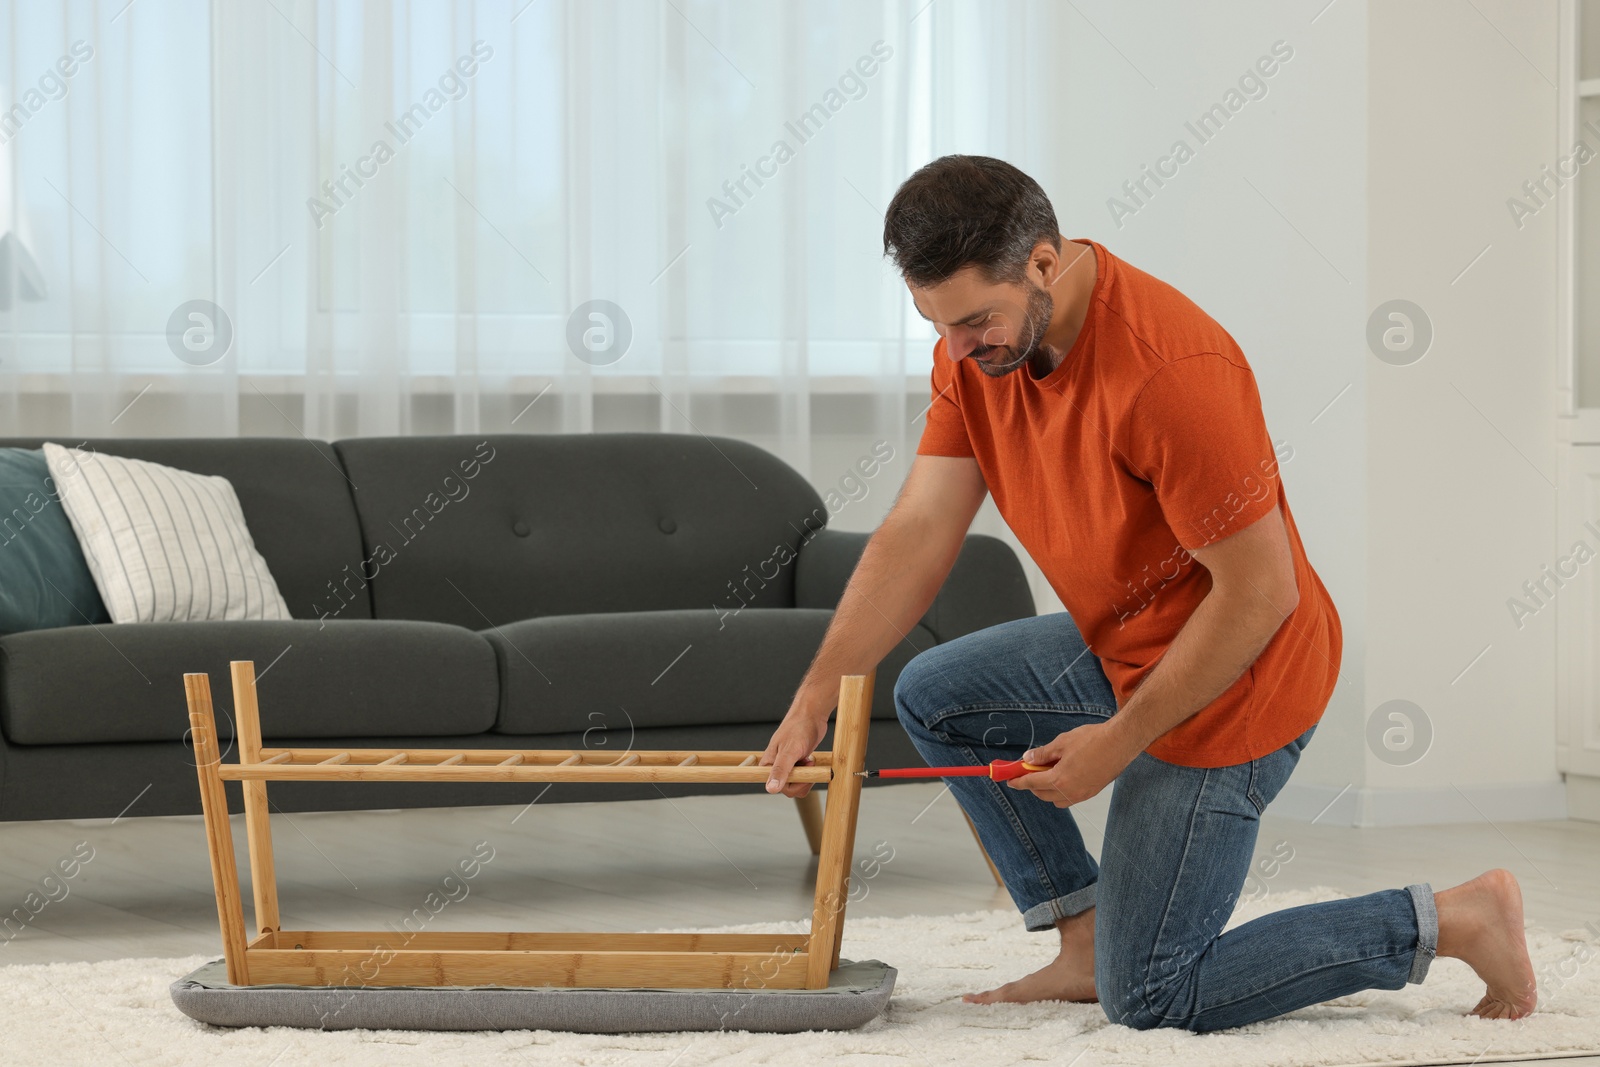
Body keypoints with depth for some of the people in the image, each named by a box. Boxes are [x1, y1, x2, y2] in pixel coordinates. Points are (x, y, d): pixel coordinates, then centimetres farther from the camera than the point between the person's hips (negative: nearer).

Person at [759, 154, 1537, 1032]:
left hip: (1232, 684, -9)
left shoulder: (1168, 369, -31)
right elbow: (918, 534, -3)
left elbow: (1259, 594, -27)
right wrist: (815, 699, -12)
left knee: (1150, 998, -5)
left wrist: (1118, 741, -22)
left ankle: (1450, 921, 3)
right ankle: (1087, 939, 15)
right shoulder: (976, 347, -5)